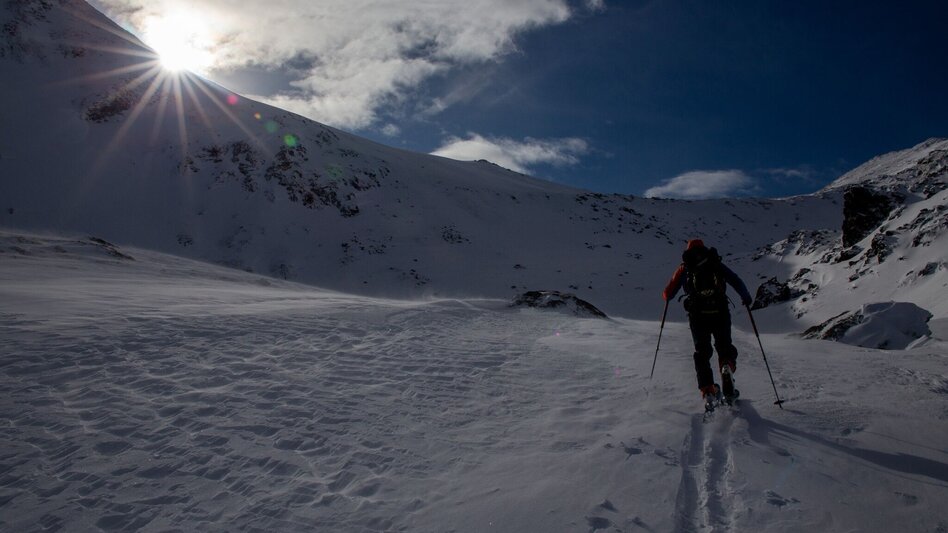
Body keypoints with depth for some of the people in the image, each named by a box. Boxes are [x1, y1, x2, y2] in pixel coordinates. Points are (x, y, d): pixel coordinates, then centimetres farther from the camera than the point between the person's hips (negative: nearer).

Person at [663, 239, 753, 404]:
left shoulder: (684, 268, 12)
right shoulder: (717, 265, 15)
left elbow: (668, 293, 10)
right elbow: (737, 282, 11)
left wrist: (666, 297, 32)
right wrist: (746, 298, 24)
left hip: (697, 316, 0)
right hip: (720, 313, 1)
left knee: (702, 351, 12)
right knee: (725, 347, 18)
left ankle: (707, 389, 4)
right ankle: (727, 367, -13)